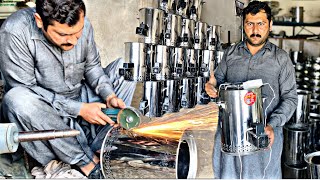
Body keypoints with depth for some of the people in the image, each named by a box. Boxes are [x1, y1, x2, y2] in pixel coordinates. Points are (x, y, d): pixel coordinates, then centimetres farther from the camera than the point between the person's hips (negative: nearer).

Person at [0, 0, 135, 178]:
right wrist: (79, 109, -26)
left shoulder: (82, 24, -11)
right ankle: (87, 161, -20)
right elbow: (25, 91, -23)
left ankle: (94, 149, -21)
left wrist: (110, 96, -17)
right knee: (17, 100, -36)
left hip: (80, 98, 5)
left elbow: (92, 66, 2)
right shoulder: (14, 32, -25)